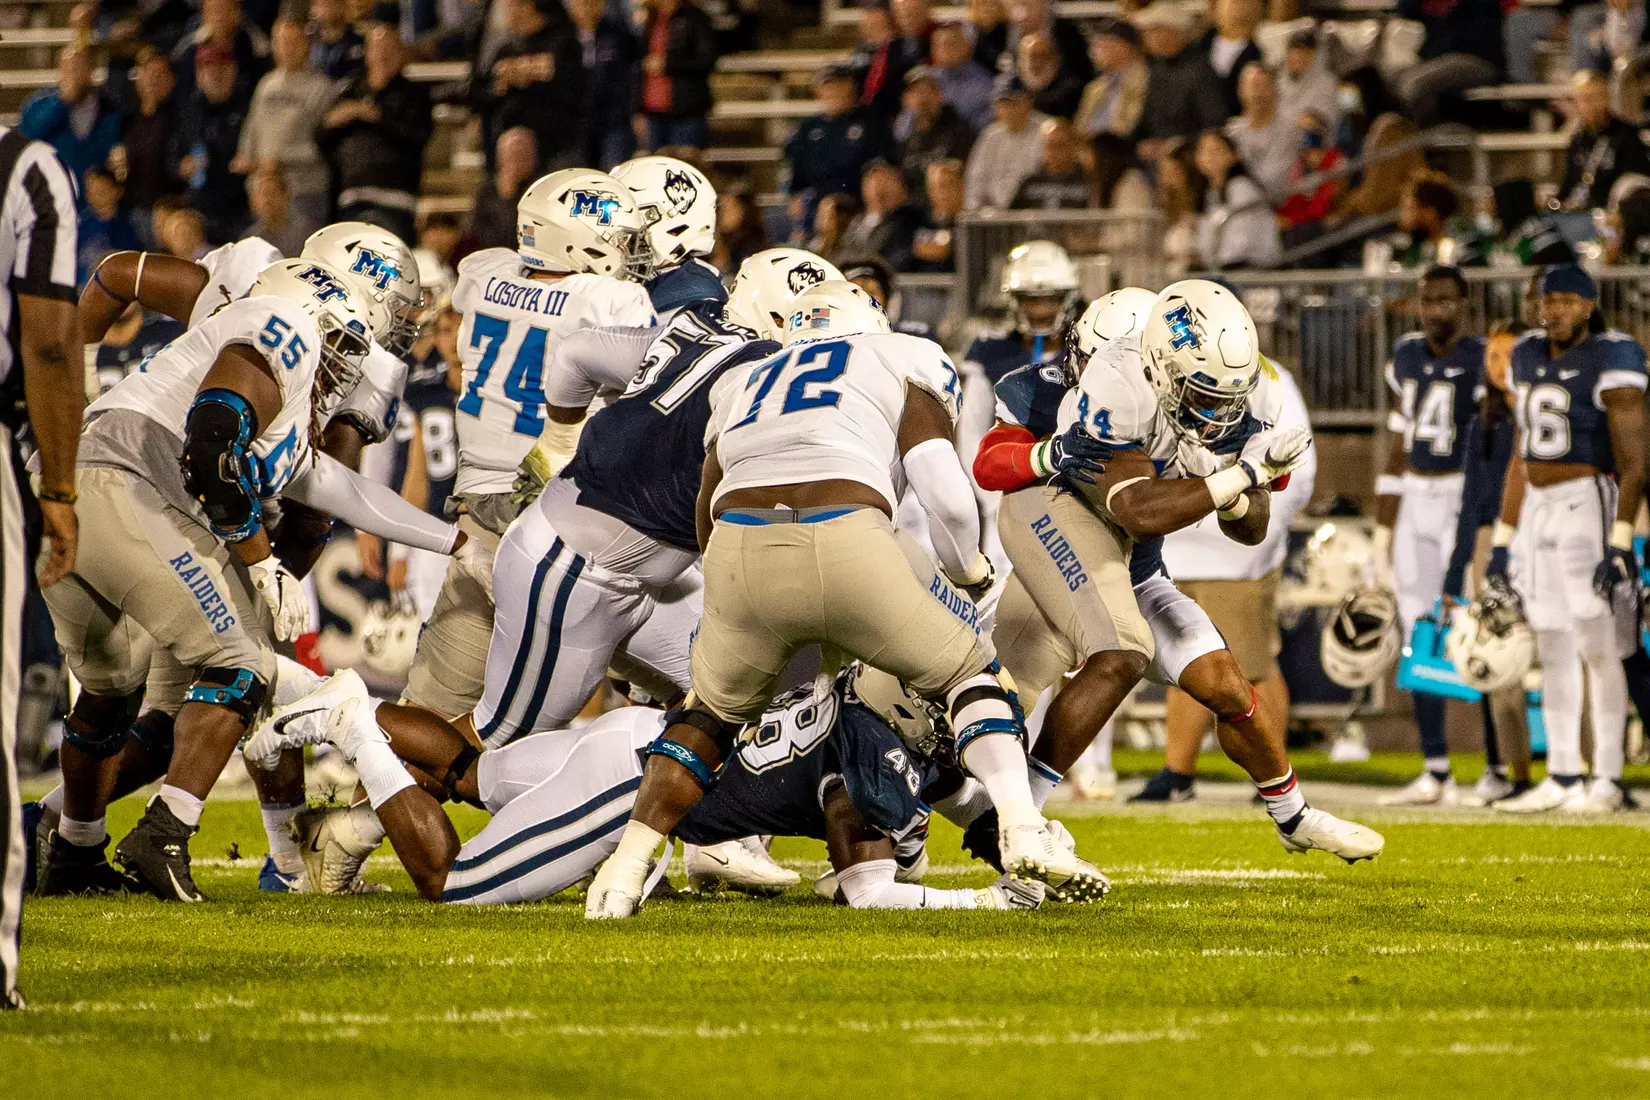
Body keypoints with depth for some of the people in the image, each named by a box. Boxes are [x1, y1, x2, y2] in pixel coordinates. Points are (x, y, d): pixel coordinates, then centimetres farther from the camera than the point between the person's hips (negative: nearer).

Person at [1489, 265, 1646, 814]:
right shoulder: (1532, 358, 11)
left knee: (1597, 648, -6)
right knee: (1553, 650, 8)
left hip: (1588, 505, -8)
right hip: (1539, 511, 8)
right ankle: (1562, 778, 13)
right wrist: (1502, 540, 17)